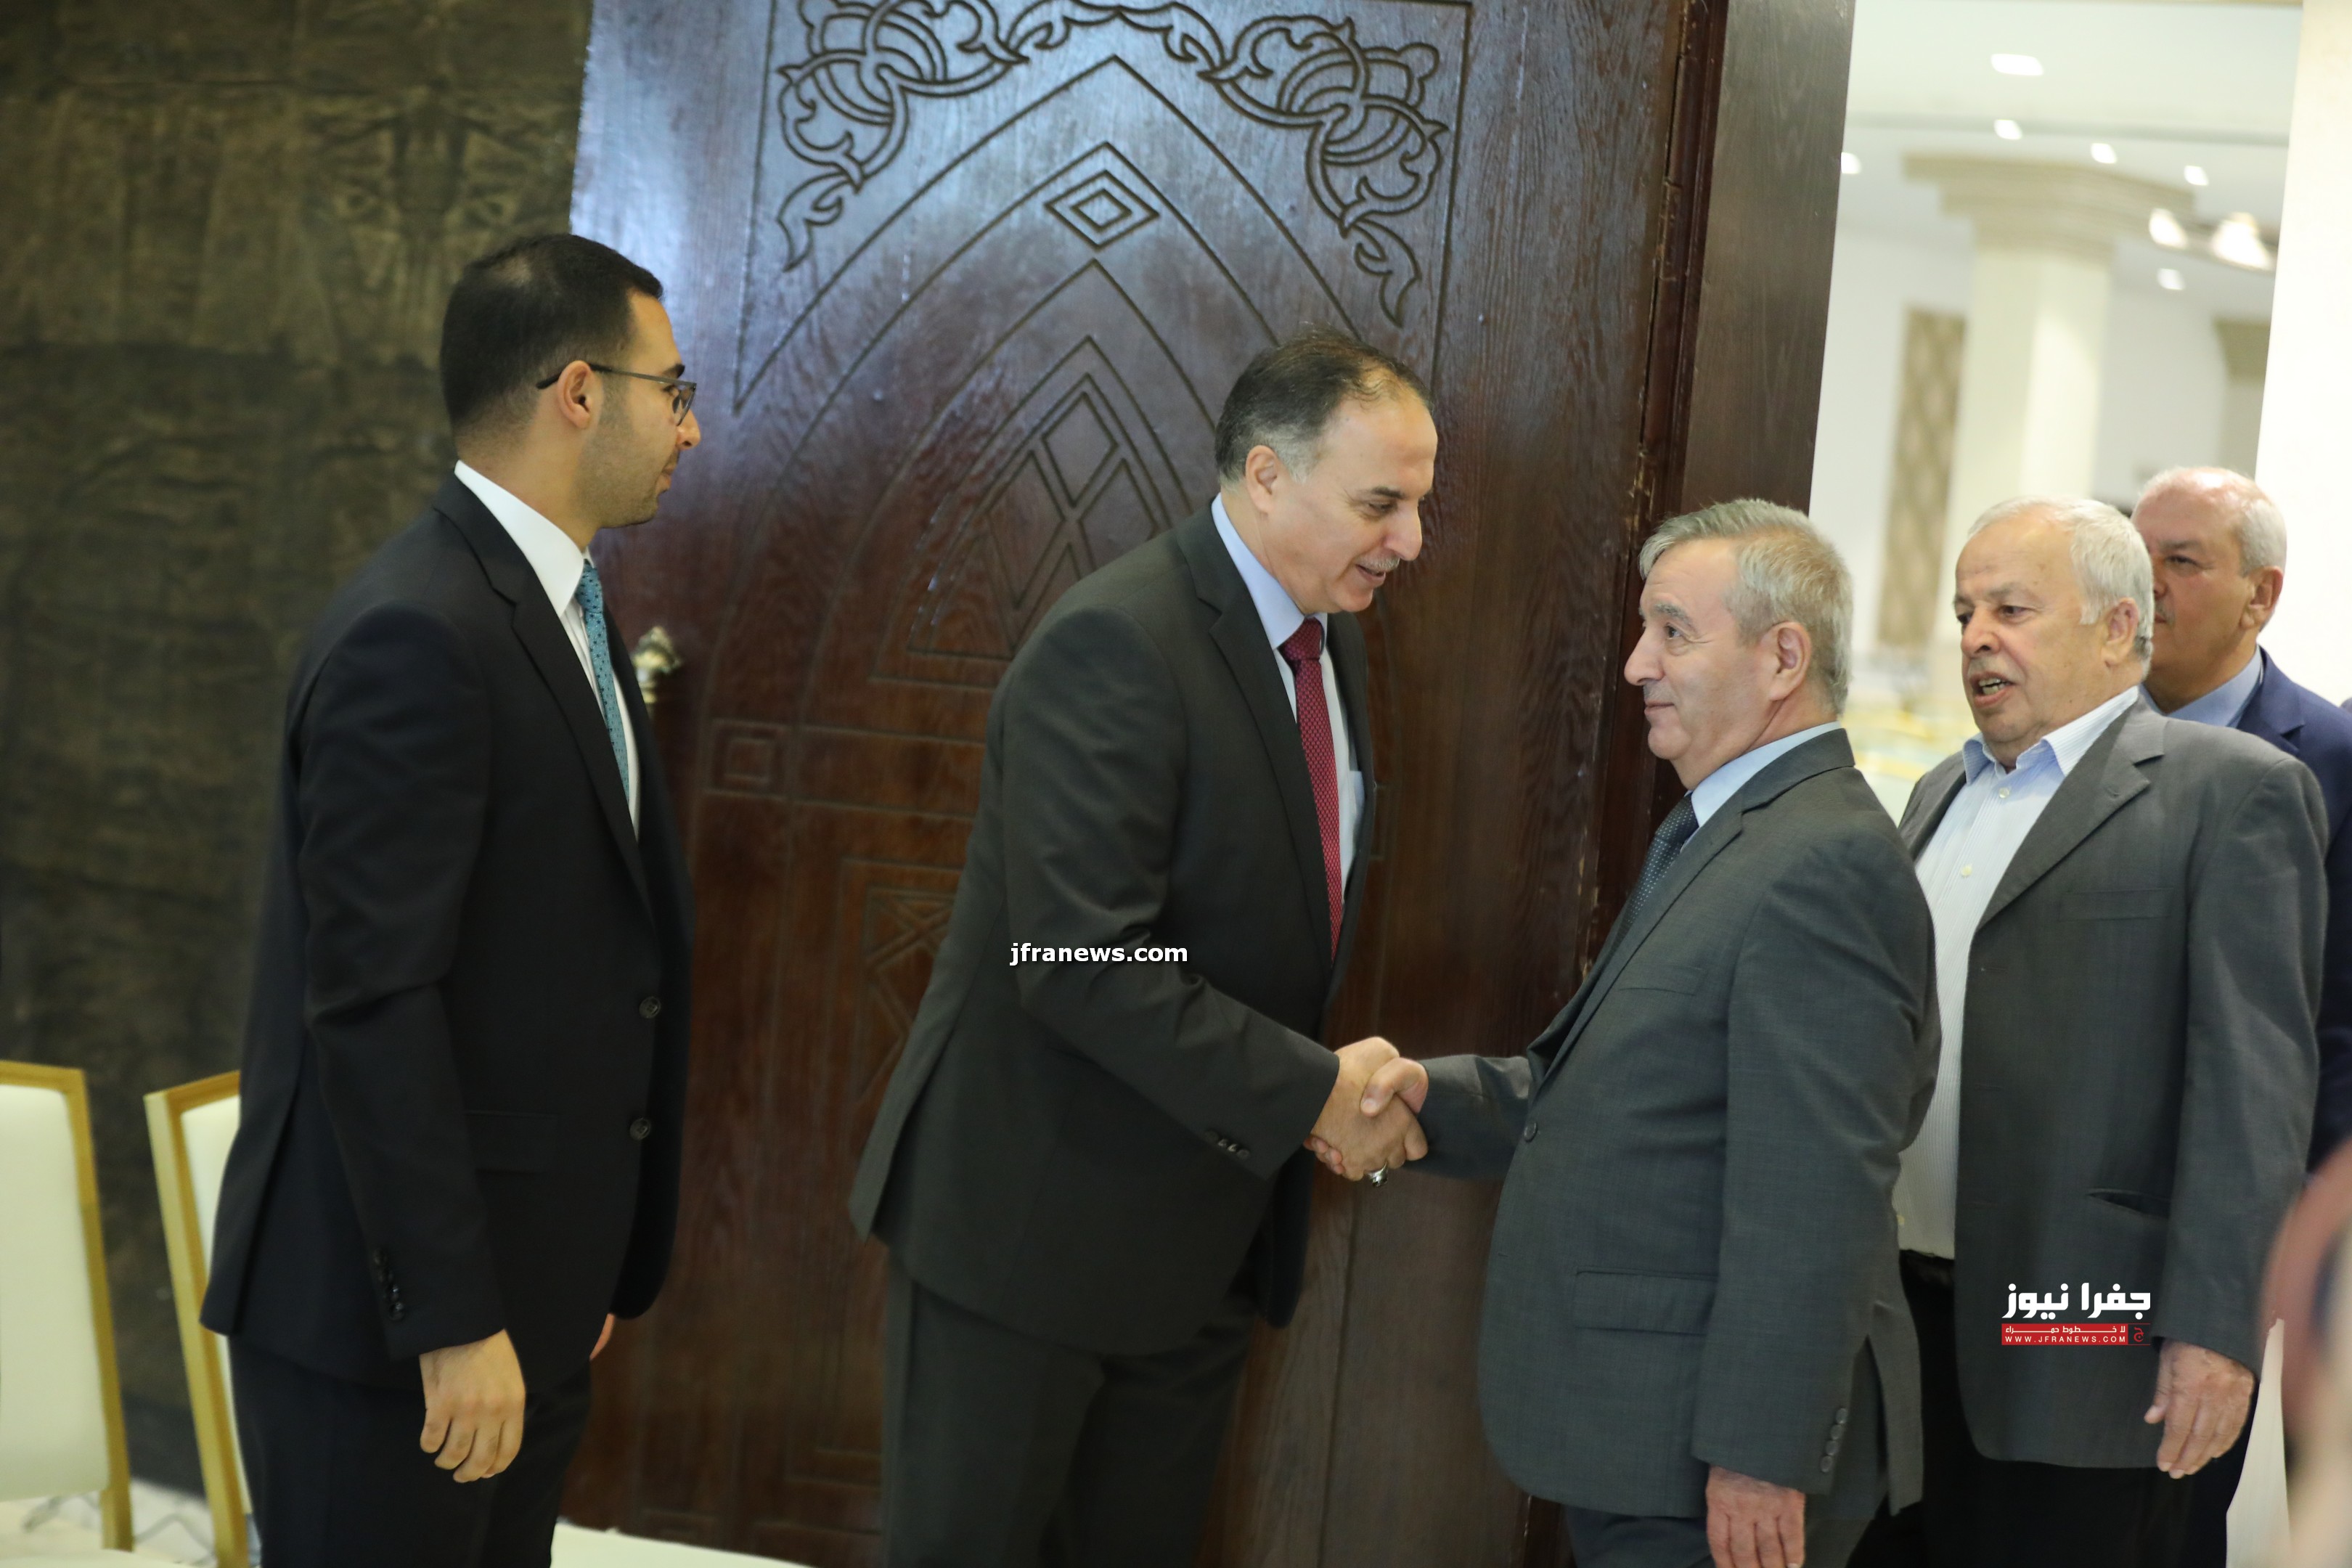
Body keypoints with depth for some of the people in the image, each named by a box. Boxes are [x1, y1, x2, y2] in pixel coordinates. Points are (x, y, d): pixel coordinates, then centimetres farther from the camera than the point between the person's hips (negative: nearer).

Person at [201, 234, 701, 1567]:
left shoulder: (566, 612, 13)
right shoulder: (419, 636, -18)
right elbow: (371, 1002, -22)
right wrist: (451, 1319, -21)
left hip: (538, 1293, 9)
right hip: (390, 1308, -9)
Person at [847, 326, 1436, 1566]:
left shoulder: (1326, 635, 7)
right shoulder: (1113, 645, -22)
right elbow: (1086, 967, -29)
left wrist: (1349, 1080, 1)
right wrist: (1309, 1094, -24)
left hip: (1207, 1227, 8)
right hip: (1033, 1216, -8)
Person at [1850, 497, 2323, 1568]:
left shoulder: (2230, 791, -6)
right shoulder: (1943, 794, 18)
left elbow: (2253, 1077, -12)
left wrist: (2216, 1325, -18)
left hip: (2081, 1335, -7)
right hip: (1903, 1313, 7)